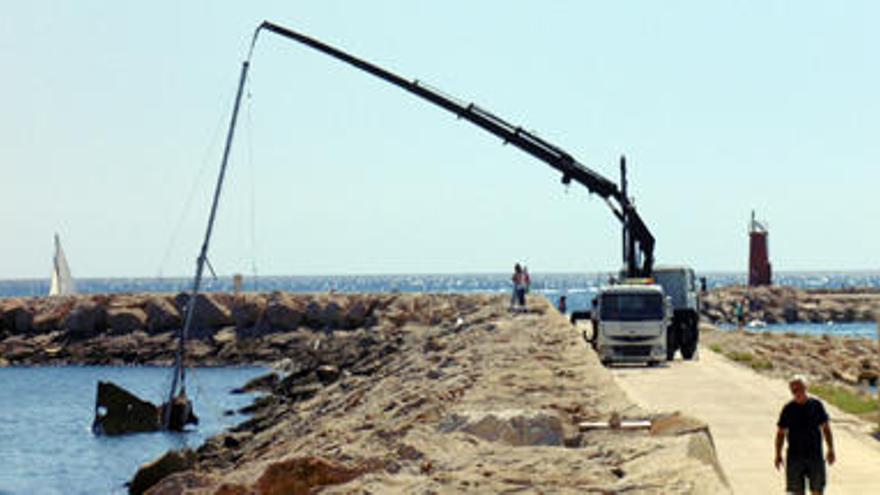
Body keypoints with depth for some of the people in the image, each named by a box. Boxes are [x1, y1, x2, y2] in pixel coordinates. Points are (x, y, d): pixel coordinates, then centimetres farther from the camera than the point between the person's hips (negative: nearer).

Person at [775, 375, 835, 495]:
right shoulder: (788, 409, -1)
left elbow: (825, 428, 8)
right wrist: (778, 455, -1)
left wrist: (830, 449, 3)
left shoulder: (816, 405, 1)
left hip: (815, 454, 1)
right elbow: (781, 433, 4)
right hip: (795, 456, -1)